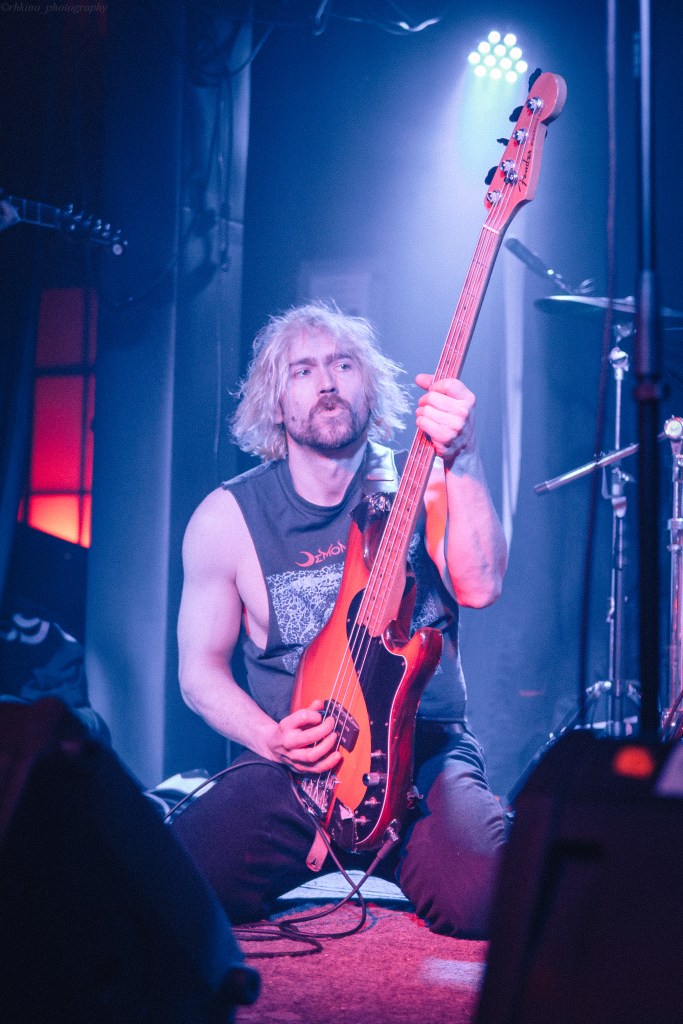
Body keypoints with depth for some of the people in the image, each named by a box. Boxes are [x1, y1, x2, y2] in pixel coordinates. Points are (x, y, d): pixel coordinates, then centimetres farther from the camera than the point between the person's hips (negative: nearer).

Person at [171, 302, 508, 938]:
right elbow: (200, 668, 8)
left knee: (480, 897, -31)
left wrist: (462, 461, -28)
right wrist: (270, 739, -11)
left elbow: (479, 587, -16)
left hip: (425, 750, -1)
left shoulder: (420, 483, 3)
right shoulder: (227, 517, 2)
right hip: (291, 765, 1)